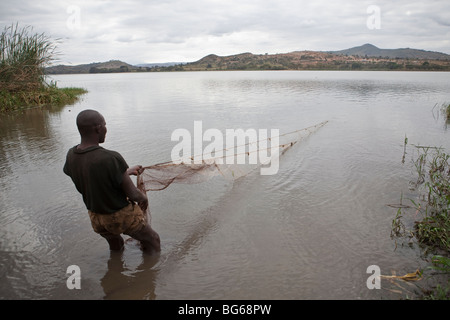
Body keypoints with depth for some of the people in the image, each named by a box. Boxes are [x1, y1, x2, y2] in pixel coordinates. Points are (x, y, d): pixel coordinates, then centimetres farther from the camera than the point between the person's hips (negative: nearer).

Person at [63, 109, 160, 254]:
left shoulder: (71, 155, -10)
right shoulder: (111, 158, -33)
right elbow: (133, 194, -24)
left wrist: (127, 172, 15)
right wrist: (143, 197, 0)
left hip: (96, 218, 7)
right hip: (123, 216, -6)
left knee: (115, 246, 36)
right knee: (152, 241, 22)